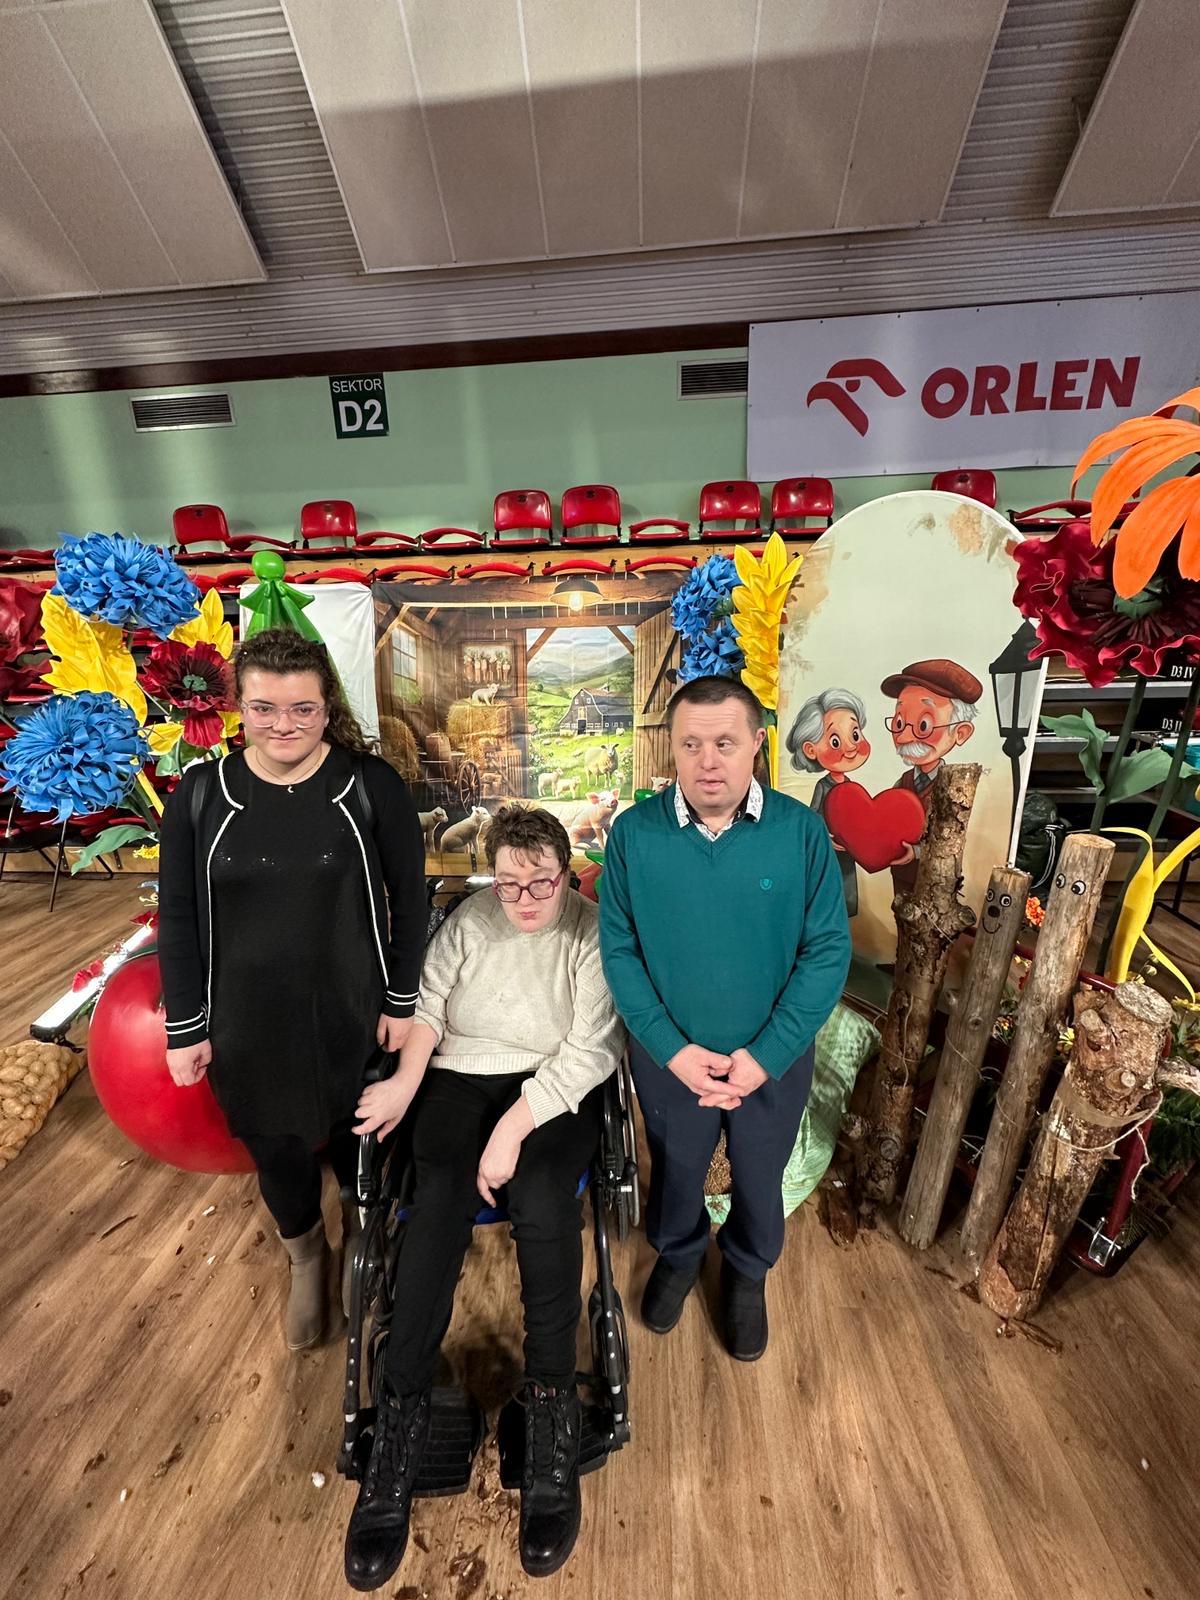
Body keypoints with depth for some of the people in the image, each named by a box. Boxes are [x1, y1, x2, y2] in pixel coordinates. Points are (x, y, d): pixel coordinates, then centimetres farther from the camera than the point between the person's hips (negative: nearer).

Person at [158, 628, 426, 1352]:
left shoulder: (371, 785, -14)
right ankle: (306, 1257, 54)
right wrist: (185, 1027, 1)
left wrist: (403, 1001, -6)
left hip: (350, 1014, -1)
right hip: (246, 1022, 2)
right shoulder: (201, 794, -7)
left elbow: (410, 899, -8)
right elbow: (178, 919, 0)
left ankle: (362, 1237, 56)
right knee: (275, 1149, 21)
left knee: (357, 1136, 21)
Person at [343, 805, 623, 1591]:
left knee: (543, 1197, -29)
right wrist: (408, 1078, -8)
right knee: (441, 1202, -23)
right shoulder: (469, 920, 5)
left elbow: (591, 1049, -13)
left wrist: (516, 1123, -20)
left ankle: (552, 1404, -16)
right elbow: (428, 1002, 8)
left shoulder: (594, 932, -7)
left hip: (556, 1091, -2)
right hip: (462, 1079, 3)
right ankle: (402, 1416, -13)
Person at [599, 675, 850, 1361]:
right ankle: (678, 1255, 61)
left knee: (760, 1181, 26)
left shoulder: (802, 830, -17)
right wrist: (674, 1050, -16)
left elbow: (828, 951, -13)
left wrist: (765, 1055, -16)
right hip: (669, 1058, 0)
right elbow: (618, 948, -12)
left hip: (774, 1060, 0)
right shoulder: (634, 832, -17)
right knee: (675, 1172, 27)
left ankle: (748, 1273, 59)